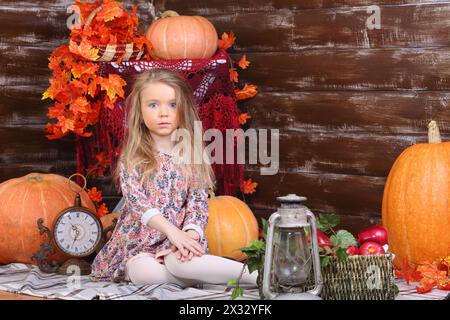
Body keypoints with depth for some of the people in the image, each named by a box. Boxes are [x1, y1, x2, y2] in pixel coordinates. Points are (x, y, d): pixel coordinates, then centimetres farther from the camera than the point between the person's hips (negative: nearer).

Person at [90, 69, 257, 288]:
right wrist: (173, 231, -26)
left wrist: (190, 234, -22)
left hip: (181, 237, 0)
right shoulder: (131, 159, 2)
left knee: (179, 263, -35)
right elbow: (137, 202, -12)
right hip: (138, 243, 0)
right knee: (146, 272, -34)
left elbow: (198, 202, -1)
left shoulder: (192, 156, 6)